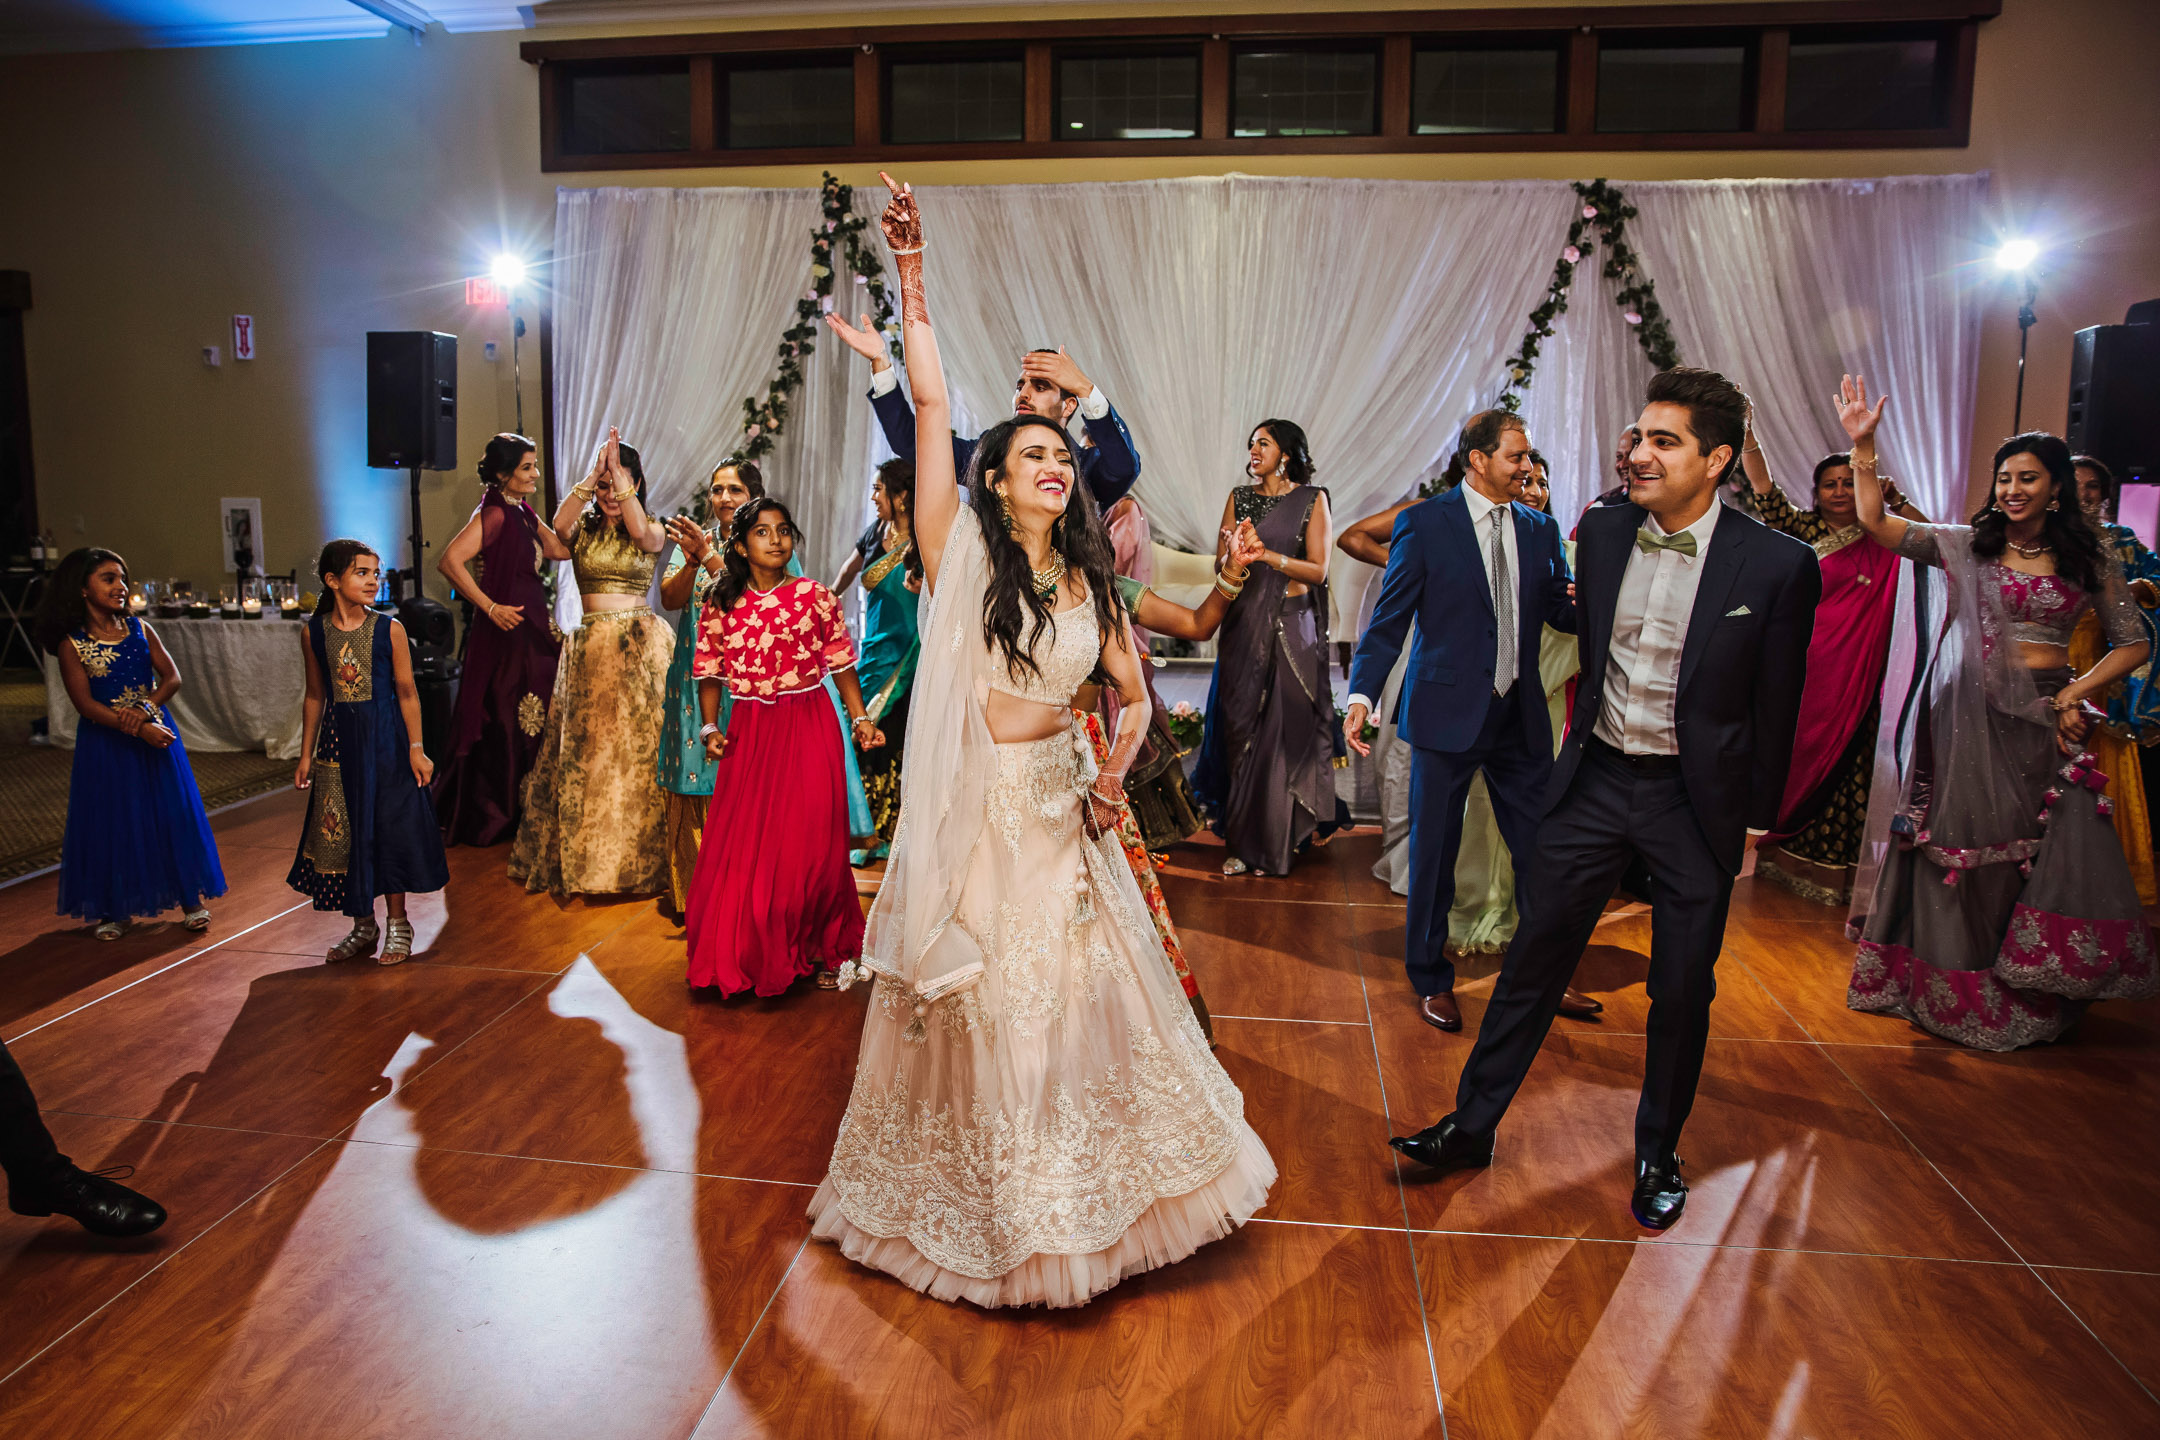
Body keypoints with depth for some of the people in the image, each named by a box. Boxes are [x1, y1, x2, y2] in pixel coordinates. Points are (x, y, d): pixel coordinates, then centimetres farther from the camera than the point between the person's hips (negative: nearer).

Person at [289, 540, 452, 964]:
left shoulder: (389, 630, -6)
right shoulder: (314, 632, 0)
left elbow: (407, 693, -4)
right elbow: (315, 696, 8)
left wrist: (416, 749, -7)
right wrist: (306, 754, 10)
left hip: (385, 738, -3)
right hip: (338, 741, 3)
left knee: (390, 827, 3)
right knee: (344, 831, 8)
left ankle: (397, 925, 18)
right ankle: (363, 926, 24)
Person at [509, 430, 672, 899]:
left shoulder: (653, 530, 4)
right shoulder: (583, 528, 10)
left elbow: (639, 530, -20)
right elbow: (559, 523, -14)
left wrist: (619, 472, -24)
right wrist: (591, 475, -23)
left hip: (640, 645, -3)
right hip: (589, 646, 3)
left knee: (637, 745, -4)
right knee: (583, 748, 5)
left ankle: (639, 856, 8)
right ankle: (582, 857, 16)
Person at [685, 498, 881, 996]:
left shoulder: (815, 597, 0)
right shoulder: (720, 606, 3)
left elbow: (841, 664, 3)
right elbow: (709, 674, 9)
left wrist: (860, 719, -5)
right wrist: (710, 728, -3)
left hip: (810, 730, -1)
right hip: (750, 734, 1)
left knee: (810, 842, 1)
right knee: (743, 846, 1)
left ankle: (815, 949, 19)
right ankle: (748, 955, 19)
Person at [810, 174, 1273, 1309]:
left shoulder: (1090, 586, 7)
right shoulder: (962, 552, -5)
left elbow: (1134, 699, 15)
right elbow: (930, 404, -12)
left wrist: (1112, 773, -3)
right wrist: (912, 278, -16)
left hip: (1057, 817, 4)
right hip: (968, 815, -4)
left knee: (1077, 1006, 11)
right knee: (973, 1016, 8)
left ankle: (1069, 1203, 33)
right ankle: (979, 1212, 30)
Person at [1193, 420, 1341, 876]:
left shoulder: (1312, 499, 4)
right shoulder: (1239, 497, 12)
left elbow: (1318, 569, -3)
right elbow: (1221, 563, 6)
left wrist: (1268, 555, -14)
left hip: (1292, 630, -2)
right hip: (1244, 626, 2)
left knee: (1286, 731, -2)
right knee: (1242, 729, -1)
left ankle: (1275, 842, 9)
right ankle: (1244, 841, 7)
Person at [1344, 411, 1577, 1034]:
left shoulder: (1540, 528, 8)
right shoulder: (1424, 523, -6)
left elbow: (1562, 611, 7)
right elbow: (1389, 619, -8)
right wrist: (1362, 696, -19)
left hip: (1521, 715, 4)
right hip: (1447, 712, -4)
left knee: (1541, 851, 10)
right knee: (1434, 853, 8)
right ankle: (1431, 979, 28)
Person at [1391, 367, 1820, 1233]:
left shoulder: (1778, 565, -12)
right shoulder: (1602, 531, -1)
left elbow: (1775, 706, -4)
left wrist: (1755, 820, 0)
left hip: (1697, 799, -2)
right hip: (1596, 780, 3)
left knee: (1682, 989, 11)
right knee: (1535, 956, 8)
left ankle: (1658, 1154, 32)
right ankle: (1473, 1125, 21)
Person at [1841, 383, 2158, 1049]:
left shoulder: (2092, 561, 5)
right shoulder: (1967, 545, 2)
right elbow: (1877, 523, -9)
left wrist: (2074, 694, -7)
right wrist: (1863, 446, -17)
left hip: (2046, 720, 1)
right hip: (1972, 719, -1)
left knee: (2056, 856, 1)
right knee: (1962, 849, 5)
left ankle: (2032, 998, 18)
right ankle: (1958, 989, 19)